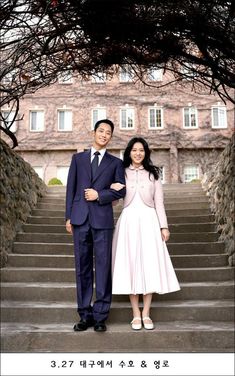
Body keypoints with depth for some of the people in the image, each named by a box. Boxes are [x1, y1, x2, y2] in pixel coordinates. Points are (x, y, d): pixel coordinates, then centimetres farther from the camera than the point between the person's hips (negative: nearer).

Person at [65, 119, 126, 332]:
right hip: (80, 219, 2)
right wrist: (68, 217, 5)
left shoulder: (115, 162, 11)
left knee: (103, 267, -1)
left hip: (102, 219, -1)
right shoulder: (78, 158, 14)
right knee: (82, 267, 6)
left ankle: (100, 316, 9)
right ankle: (85, 315, 15)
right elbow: (71, 188, 10)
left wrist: (99, 195, -9)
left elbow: (121, 191, 6)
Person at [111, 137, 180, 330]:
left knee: (150, 264, -1)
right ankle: (136, 314, 9)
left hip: (149, 221, 0)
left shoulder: (153, 173, 10)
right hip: (129, 221, 0)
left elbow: (159, 202, 7)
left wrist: (164, 226, 0)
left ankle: (146, 313, 9)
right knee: (131, 264, 0)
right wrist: (112, 191, -14)